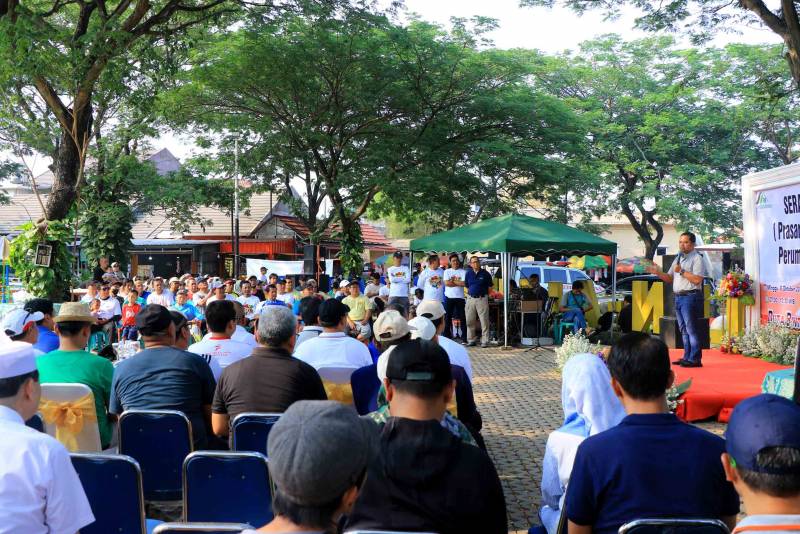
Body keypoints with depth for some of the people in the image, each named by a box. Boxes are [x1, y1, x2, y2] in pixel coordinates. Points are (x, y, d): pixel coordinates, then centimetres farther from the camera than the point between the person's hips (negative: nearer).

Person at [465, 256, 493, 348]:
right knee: (469, 321, 5)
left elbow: (489, 287, 8)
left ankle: (485, 341, 2)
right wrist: (470, 294, 9)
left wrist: (485, 295, 5)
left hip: (482, 299, -3)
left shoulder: (485, 273, -1)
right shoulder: (468, 273, 7)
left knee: (484, 321, -4)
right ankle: (471, 340, 16)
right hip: (470, 298, 3)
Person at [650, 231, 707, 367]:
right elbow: (670, 278, 20)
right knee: (684, 330, 14)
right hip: (678, 297, 9)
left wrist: (681, 271, -16)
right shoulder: (678, 258, 18)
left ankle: (695, 359, -3)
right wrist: (657, 273, 4)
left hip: (690, 297, -9)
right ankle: (687, 357, 21)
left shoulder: (697, 258, -7)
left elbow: (697, 279, -19)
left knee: (692, 329, -7)